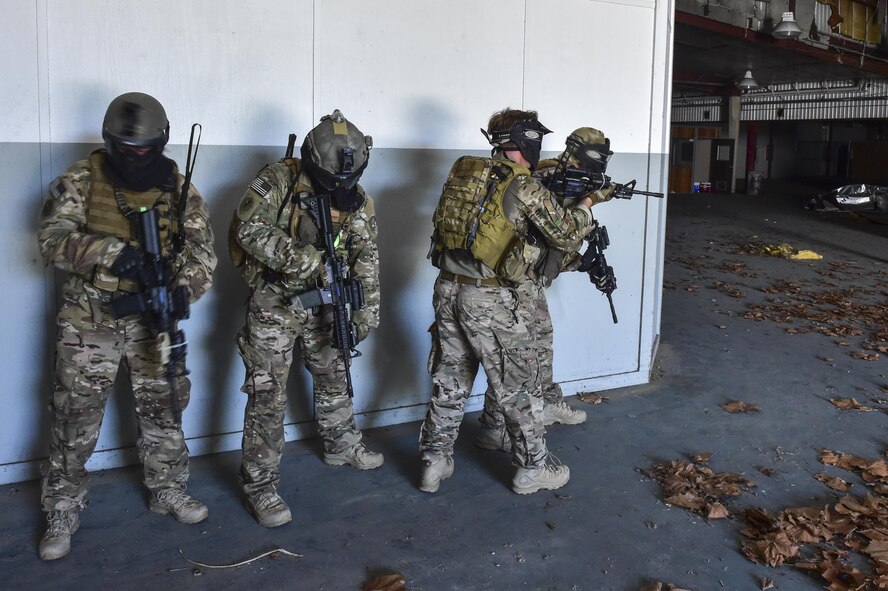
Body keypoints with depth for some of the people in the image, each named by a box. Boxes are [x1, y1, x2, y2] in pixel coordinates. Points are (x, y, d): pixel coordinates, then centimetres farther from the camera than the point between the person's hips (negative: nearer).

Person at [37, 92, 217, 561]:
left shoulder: (180, 190, 1)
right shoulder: (81, 180, -5)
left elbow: (203, 252, -2)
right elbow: (53, 237, -15)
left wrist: (184, 287, -22)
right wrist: (111, 253, -31)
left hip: (155, 319, 2)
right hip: (90, 319, -2)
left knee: (163, 408, 12)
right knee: (76, 415, 3)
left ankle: (167, 491, 32)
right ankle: (62, 512, 19)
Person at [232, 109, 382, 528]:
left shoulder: (358, 200, -1)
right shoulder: (275, 183, -16)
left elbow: (367, 260, 3)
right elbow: (250, 230, -27)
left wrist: (366, 312, -2)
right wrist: (305, 260, -34)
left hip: (325, 304, 5)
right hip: (274, 304, -5)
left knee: (334, 378, 21)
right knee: (268, 394, -4)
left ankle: (341, 446, 44)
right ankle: (260, 485, 6)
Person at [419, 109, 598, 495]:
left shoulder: (461, 173, 6)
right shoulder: (525, 188, -13)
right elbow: (567, 235, -4)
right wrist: (584, 208, 15)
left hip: (449, 290, 6)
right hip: (494, 302, -6)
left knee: (449, 380, 16)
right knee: (518, 386, 9)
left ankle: (434, 462, 24)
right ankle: (532, 467, 23)